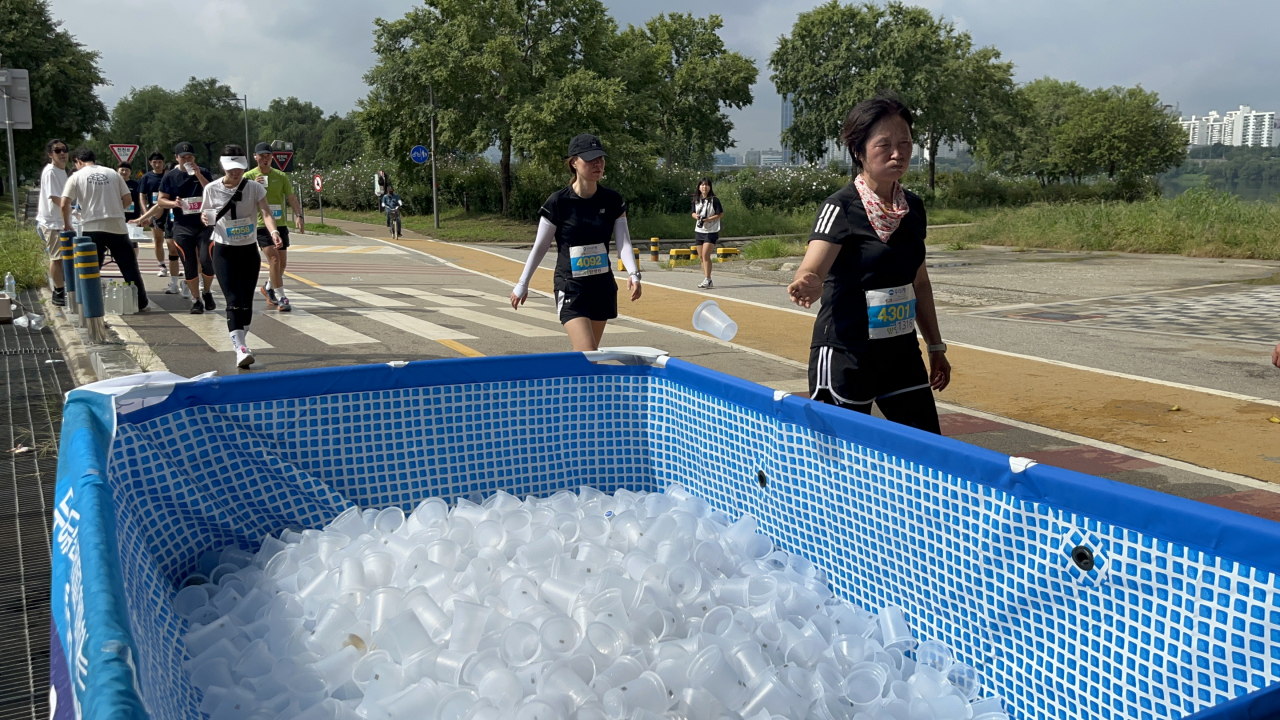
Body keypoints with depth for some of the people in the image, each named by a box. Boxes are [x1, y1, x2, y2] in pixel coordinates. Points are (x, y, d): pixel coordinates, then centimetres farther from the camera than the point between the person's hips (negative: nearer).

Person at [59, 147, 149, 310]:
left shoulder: (76, 176, 4)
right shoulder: (112, 174, 9)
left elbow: (65, 204, -3)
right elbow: (127, 199, 8)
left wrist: (67, 224, 12)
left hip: (92, 229, -1)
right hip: (117, 226, 1)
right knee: (129, 266, 7)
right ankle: (141, 302, 8)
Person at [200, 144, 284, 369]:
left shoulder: (254, 188, -6)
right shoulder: (212, 189, -5)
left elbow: (266, 213, -19)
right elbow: (205, 216, 7)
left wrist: (273, 232, -39)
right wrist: (205, 218, -17)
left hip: (249, 251, 2)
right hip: (224, 252, -1)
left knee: (247, 302, 7)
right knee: (234, 301, -15)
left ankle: (239, 341, 30)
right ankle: (240, 349, -22)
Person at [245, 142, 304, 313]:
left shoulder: (281, 176, 6)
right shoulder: (249, 177, 0)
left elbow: (291, 197, 6)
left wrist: (299, 216, -7)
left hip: (280, 224, 4)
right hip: (261, 225, -4)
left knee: (282, 262, 9)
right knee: (274, 258, -16)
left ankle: (268, 287, 35)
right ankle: (281, 298, -11)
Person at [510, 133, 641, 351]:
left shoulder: (613, 201, -1)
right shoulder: (558, 202, -10)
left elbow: (623, 241, -7)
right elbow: (540, 247, -1)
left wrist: (633, 274, -26)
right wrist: (522, 284, 4)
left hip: (603, 287, 4)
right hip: (570, 289, -4)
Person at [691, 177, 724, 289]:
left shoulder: (714, 200, -9)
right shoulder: (696, 200, 8)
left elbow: (721, 214, -8)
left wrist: (708, 219, -19)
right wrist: (696, 216, -7)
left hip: (711, 231, -6)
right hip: (699, 230, 6)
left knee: (706, 255, -16)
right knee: (701, 256, 9)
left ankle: (707, 280, -13)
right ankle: (706, 279, 19)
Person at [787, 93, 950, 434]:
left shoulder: (913, 207, 8)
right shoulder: (841, 208, -12)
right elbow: (811, 269, -27)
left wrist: (935, 345, 22)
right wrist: (810, 285, -51)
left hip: (902, 353, 6)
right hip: (846, 355, -6)